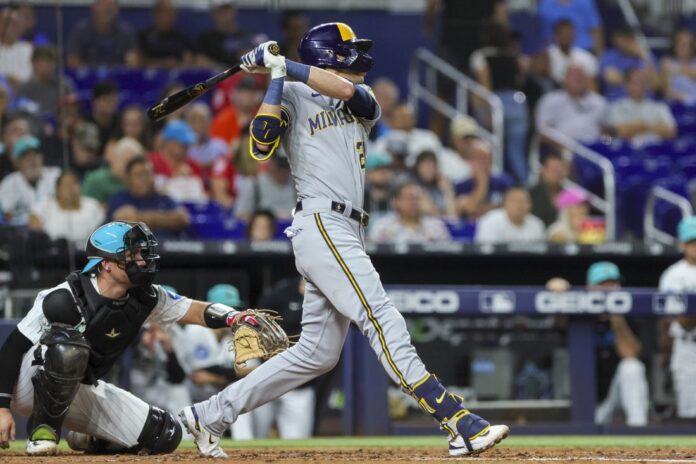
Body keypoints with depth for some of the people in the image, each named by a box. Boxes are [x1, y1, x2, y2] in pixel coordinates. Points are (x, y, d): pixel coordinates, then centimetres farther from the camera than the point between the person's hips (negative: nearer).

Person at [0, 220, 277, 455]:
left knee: (164, 435, -4)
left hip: (78, 391, 7)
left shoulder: (144, 299, -7)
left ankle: (86, 439, 18)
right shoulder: (65, 299, -26)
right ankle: (43, 429, -21)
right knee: (67, 346, -40)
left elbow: (194, 311, -4)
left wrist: (233, 317, -26)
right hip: (29, 387, -7)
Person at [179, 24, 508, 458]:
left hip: (347, 236, 8)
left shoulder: (361, 105, 21)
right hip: (321, 225, -8)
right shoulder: (293, 97, 4)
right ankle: (458, 422, -28)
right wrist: (277, 77, -11)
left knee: (317, 353, 8)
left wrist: (284, 63, -8)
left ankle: (211, 414, 15)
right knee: (383, 320, -18)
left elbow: (349, 90, -3)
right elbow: (261, 146, -13)